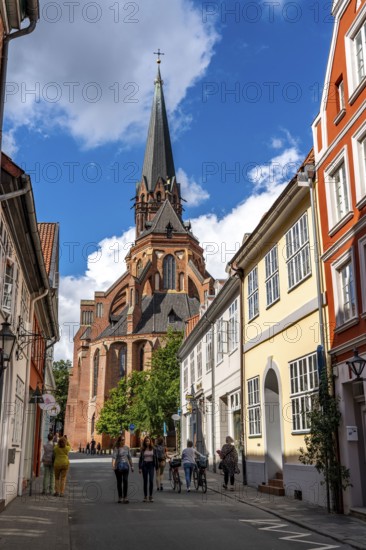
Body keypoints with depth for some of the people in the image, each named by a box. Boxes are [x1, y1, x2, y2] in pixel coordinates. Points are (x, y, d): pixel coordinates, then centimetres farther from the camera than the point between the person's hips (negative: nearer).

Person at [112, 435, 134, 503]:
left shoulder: (127, 448, 7)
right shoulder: (116, 448, -5)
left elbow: (129, 457, 15)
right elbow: (114, 456, -19)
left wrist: (132, 466, 15)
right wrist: (113, 465, -34)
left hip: (126, 466, 2)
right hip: (118, 466, -2)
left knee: (125, 481, -11)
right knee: (119, 482, 6)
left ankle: (125, 497, -10)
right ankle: (120, 497, 17)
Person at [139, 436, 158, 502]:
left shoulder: (153, 449, 2)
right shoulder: (143, 449, 4)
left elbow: (156, 458, 4)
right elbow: (140, 458, 5)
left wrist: (157, 467, 1)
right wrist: (140, 467, -1)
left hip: (151, 465, -1)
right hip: (144, 465, 1)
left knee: (151, 480, -10)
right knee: (145, 481, 5)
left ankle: (151, 496, 0)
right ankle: (145, 496, 12)